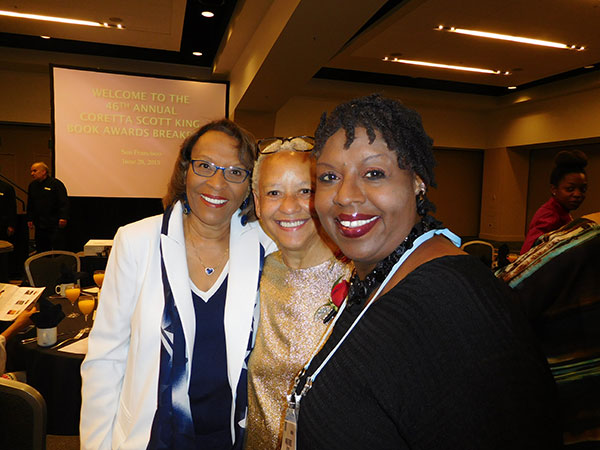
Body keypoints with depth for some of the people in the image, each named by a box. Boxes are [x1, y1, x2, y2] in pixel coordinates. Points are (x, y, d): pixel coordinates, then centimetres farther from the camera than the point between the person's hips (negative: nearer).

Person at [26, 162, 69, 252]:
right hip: (39, 226, 7)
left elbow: (64, 203, -13)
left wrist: (63, 217, -22)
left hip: (55, 225, -6)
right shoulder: (32, 185, 13)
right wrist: (29, 219, 16)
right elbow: (30, 205, 21)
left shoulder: (56, 184, -7)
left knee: (58, 250, -5)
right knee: (40, 250, 11)